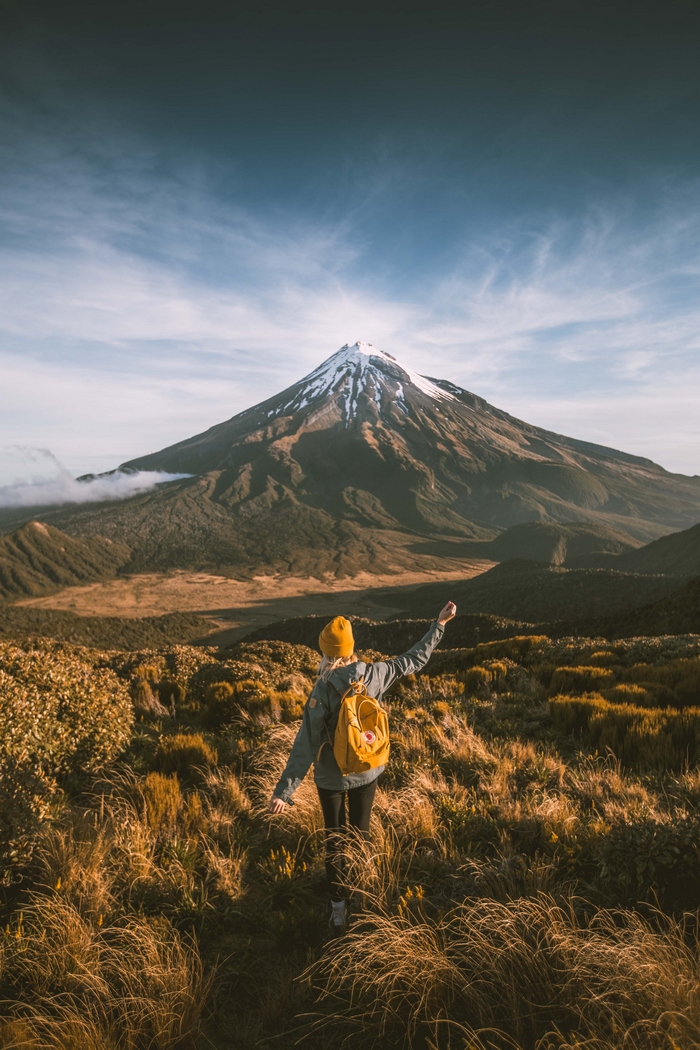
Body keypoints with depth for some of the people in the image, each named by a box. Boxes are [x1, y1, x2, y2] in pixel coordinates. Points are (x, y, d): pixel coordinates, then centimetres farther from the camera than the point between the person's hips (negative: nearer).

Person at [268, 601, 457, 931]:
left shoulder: (322, 692, -24)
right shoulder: (374, 675, -16)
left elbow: (305, 745, -26)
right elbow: (415, 659, -3)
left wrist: (284, 790, -23)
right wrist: (440, 624, 6)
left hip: (331, 778, -3)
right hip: (367, 773, 3)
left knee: (334, 839, 17)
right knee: (361, 834, 22)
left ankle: (338, 909, 26)